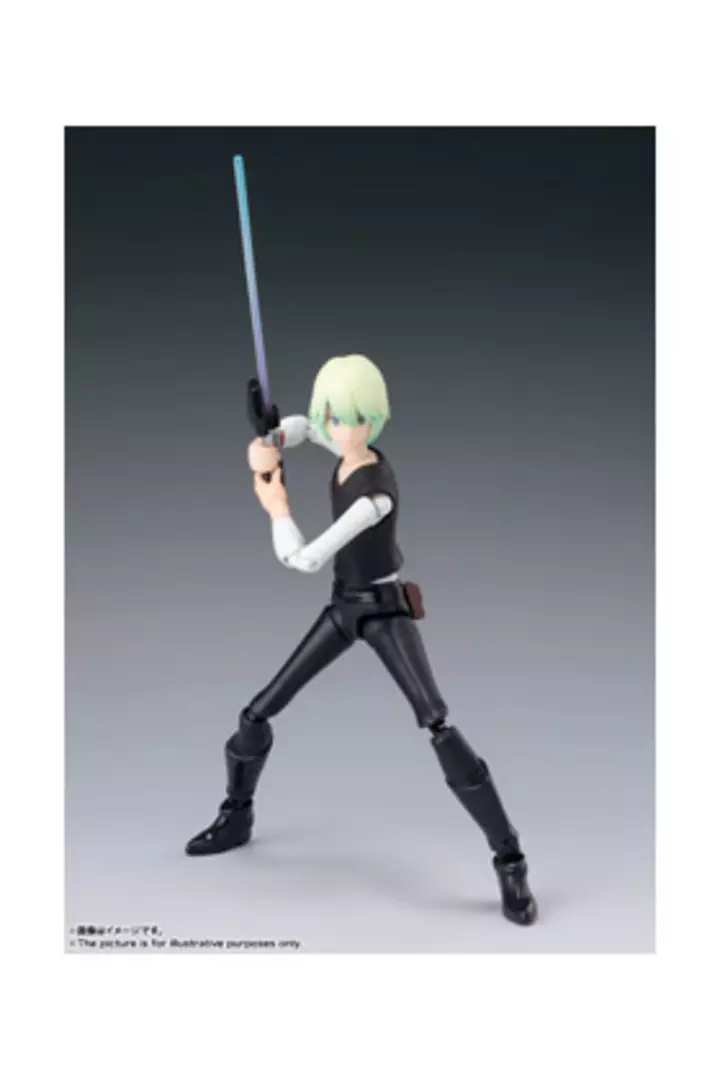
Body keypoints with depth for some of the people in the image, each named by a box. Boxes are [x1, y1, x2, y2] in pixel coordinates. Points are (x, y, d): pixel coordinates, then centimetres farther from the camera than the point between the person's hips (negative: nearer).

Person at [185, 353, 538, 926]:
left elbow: (304, 560, -26)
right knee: (257, 714, 8)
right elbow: (298, 426, 15)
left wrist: (277, 509, -7)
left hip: (387, 612, -8)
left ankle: (510, 861, -18)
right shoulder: (350, 449, -6)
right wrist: (268, 446, -8)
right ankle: (237, 817, 33)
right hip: (344, 609, 8)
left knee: (439, 728, -27)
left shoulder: (376, 493, -29)